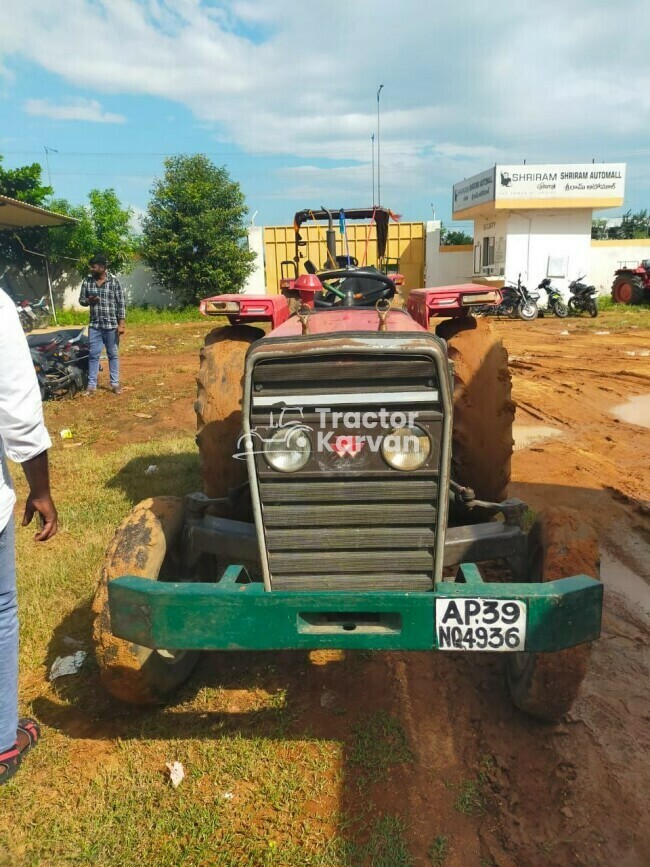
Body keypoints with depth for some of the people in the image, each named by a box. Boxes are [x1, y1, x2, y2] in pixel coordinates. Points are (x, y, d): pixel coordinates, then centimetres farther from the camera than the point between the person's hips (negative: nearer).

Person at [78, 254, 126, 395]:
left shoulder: (114, 282, -6)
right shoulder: (87, 281, 3)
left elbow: (121, 304, -5)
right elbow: (81, 300, 12)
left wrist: (121, 324, -10)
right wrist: (89, 301, -12)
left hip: (111, 325, -2)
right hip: (95, 325, 2)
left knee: (113, 355, 8)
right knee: (93, 355, 4)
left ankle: (115, 383, 17)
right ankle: (92, 385, 9)